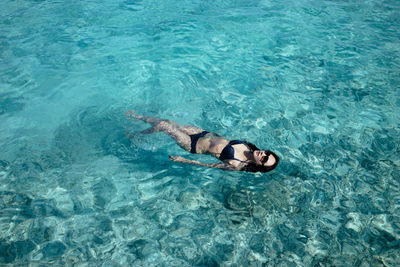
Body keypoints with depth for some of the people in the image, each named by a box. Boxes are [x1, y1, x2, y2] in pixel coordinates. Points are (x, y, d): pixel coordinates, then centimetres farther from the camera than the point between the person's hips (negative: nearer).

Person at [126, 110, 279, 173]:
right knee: (166, 122, 10)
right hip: (206, 134, 6)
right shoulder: (247, 146, -9)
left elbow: (210, 166, -21)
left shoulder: (237, 165, -25)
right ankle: (137, 117, 36)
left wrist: (183, 160, -18)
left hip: (195, 146, -6)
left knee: (163, 125, -3)